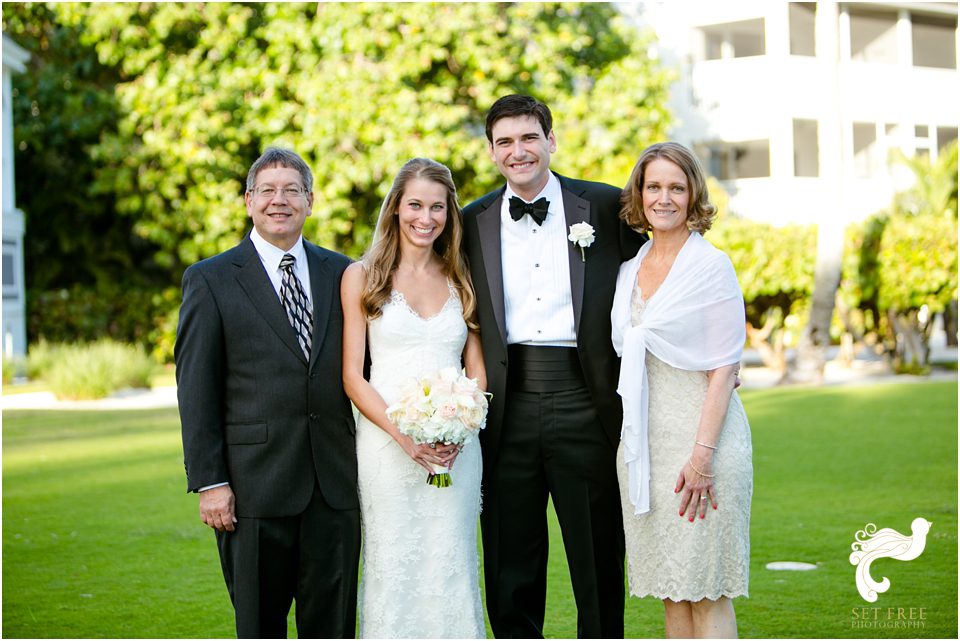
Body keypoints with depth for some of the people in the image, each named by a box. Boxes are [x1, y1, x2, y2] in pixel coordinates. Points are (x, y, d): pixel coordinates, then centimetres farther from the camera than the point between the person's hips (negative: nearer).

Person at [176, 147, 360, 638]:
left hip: (335, 486, 3)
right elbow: (196, 390, -2)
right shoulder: (210, 280, 1)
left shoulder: (340, 274, 11)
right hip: (256, 486, -3)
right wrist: (208, 482, -9)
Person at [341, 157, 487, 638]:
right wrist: (404, 435, -14)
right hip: (386, 444, -2)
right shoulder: (362, 276, 3)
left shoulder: (461, 279, 12)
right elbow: (352, 376, -1)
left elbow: (477, 371, 11)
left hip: (455, 449, 2)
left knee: (452, 568, 3)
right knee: (393, 567, -1)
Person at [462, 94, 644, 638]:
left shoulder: (606, 207, 3)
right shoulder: (474, 223, 8)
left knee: (600, 568, 6)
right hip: (508, 411, 2)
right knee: (511, 577, 9)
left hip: (585, 404, -2)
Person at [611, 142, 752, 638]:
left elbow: (723, 370, -10)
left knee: (707, 592, -4)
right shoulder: (629, 270, 12)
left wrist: (703, 455, -17)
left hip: (698, 432, -6)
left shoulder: (711, 266, -6)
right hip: (642, 442, 6)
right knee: (670, 590, 8)